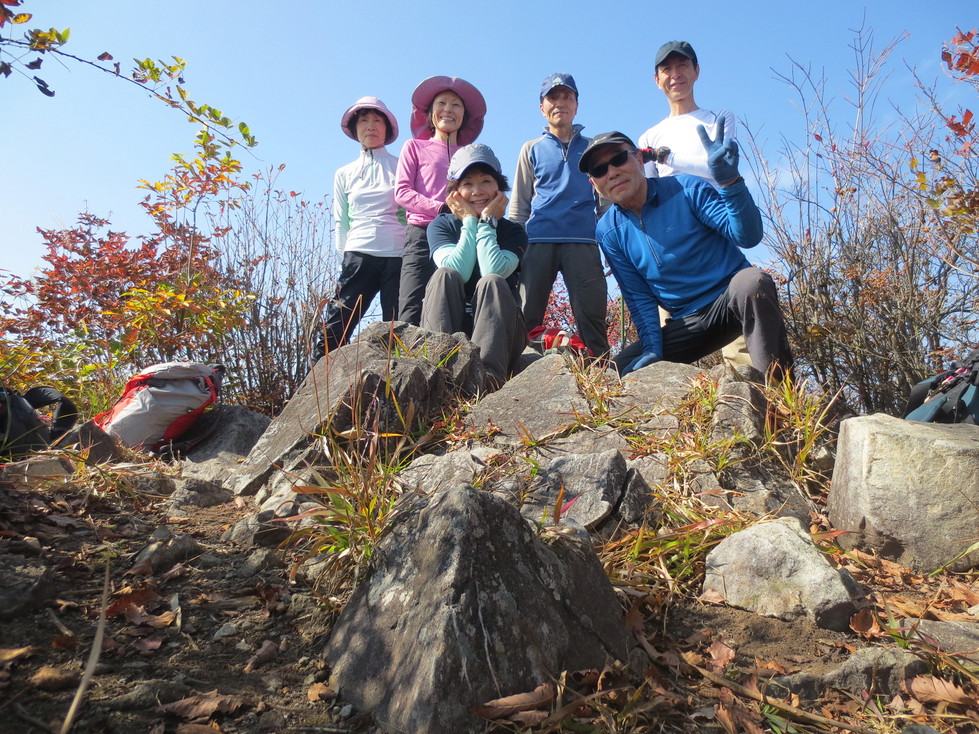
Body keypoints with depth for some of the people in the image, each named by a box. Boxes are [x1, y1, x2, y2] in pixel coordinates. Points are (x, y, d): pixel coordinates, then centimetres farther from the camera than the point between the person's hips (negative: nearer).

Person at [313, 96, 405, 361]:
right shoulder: (344, 175, 20)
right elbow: (341, 222, 16)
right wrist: (346, 255, 3)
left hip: (398, 256, -1)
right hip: (358, 256, 1)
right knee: (335, 327, -8)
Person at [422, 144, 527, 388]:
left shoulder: (513, 232, 5)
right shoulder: (441, 226, 6)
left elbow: (493, 271, -18)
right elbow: (457, 271, -15)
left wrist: (486, 222, -7)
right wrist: (470, 221, -7)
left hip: (498, 329, 0)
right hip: (448, 325, 1)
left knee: (491, 282, -28)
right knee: (444, 275, -24)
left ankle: (489, 375, -47)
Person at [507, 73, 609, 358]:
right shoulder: (532, 149, 17)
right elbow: (518, 204, 16)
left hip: (583, 241, 0)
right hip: (539, 241, 0)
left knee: (591, 317, -4)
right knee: (526, 316, -4)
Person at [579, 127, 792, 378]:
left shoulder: (687, 190, -8)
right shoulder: (609, 232, 1)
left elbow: (748, 236, -19)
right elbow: (638, 296, 4)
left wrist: (729, 181, -34)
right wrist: (652, 347, -7)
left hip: (734, 299, -3)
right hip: (688, 321, 3)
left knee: (752, 281, -36)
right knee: (621, 368, -11)